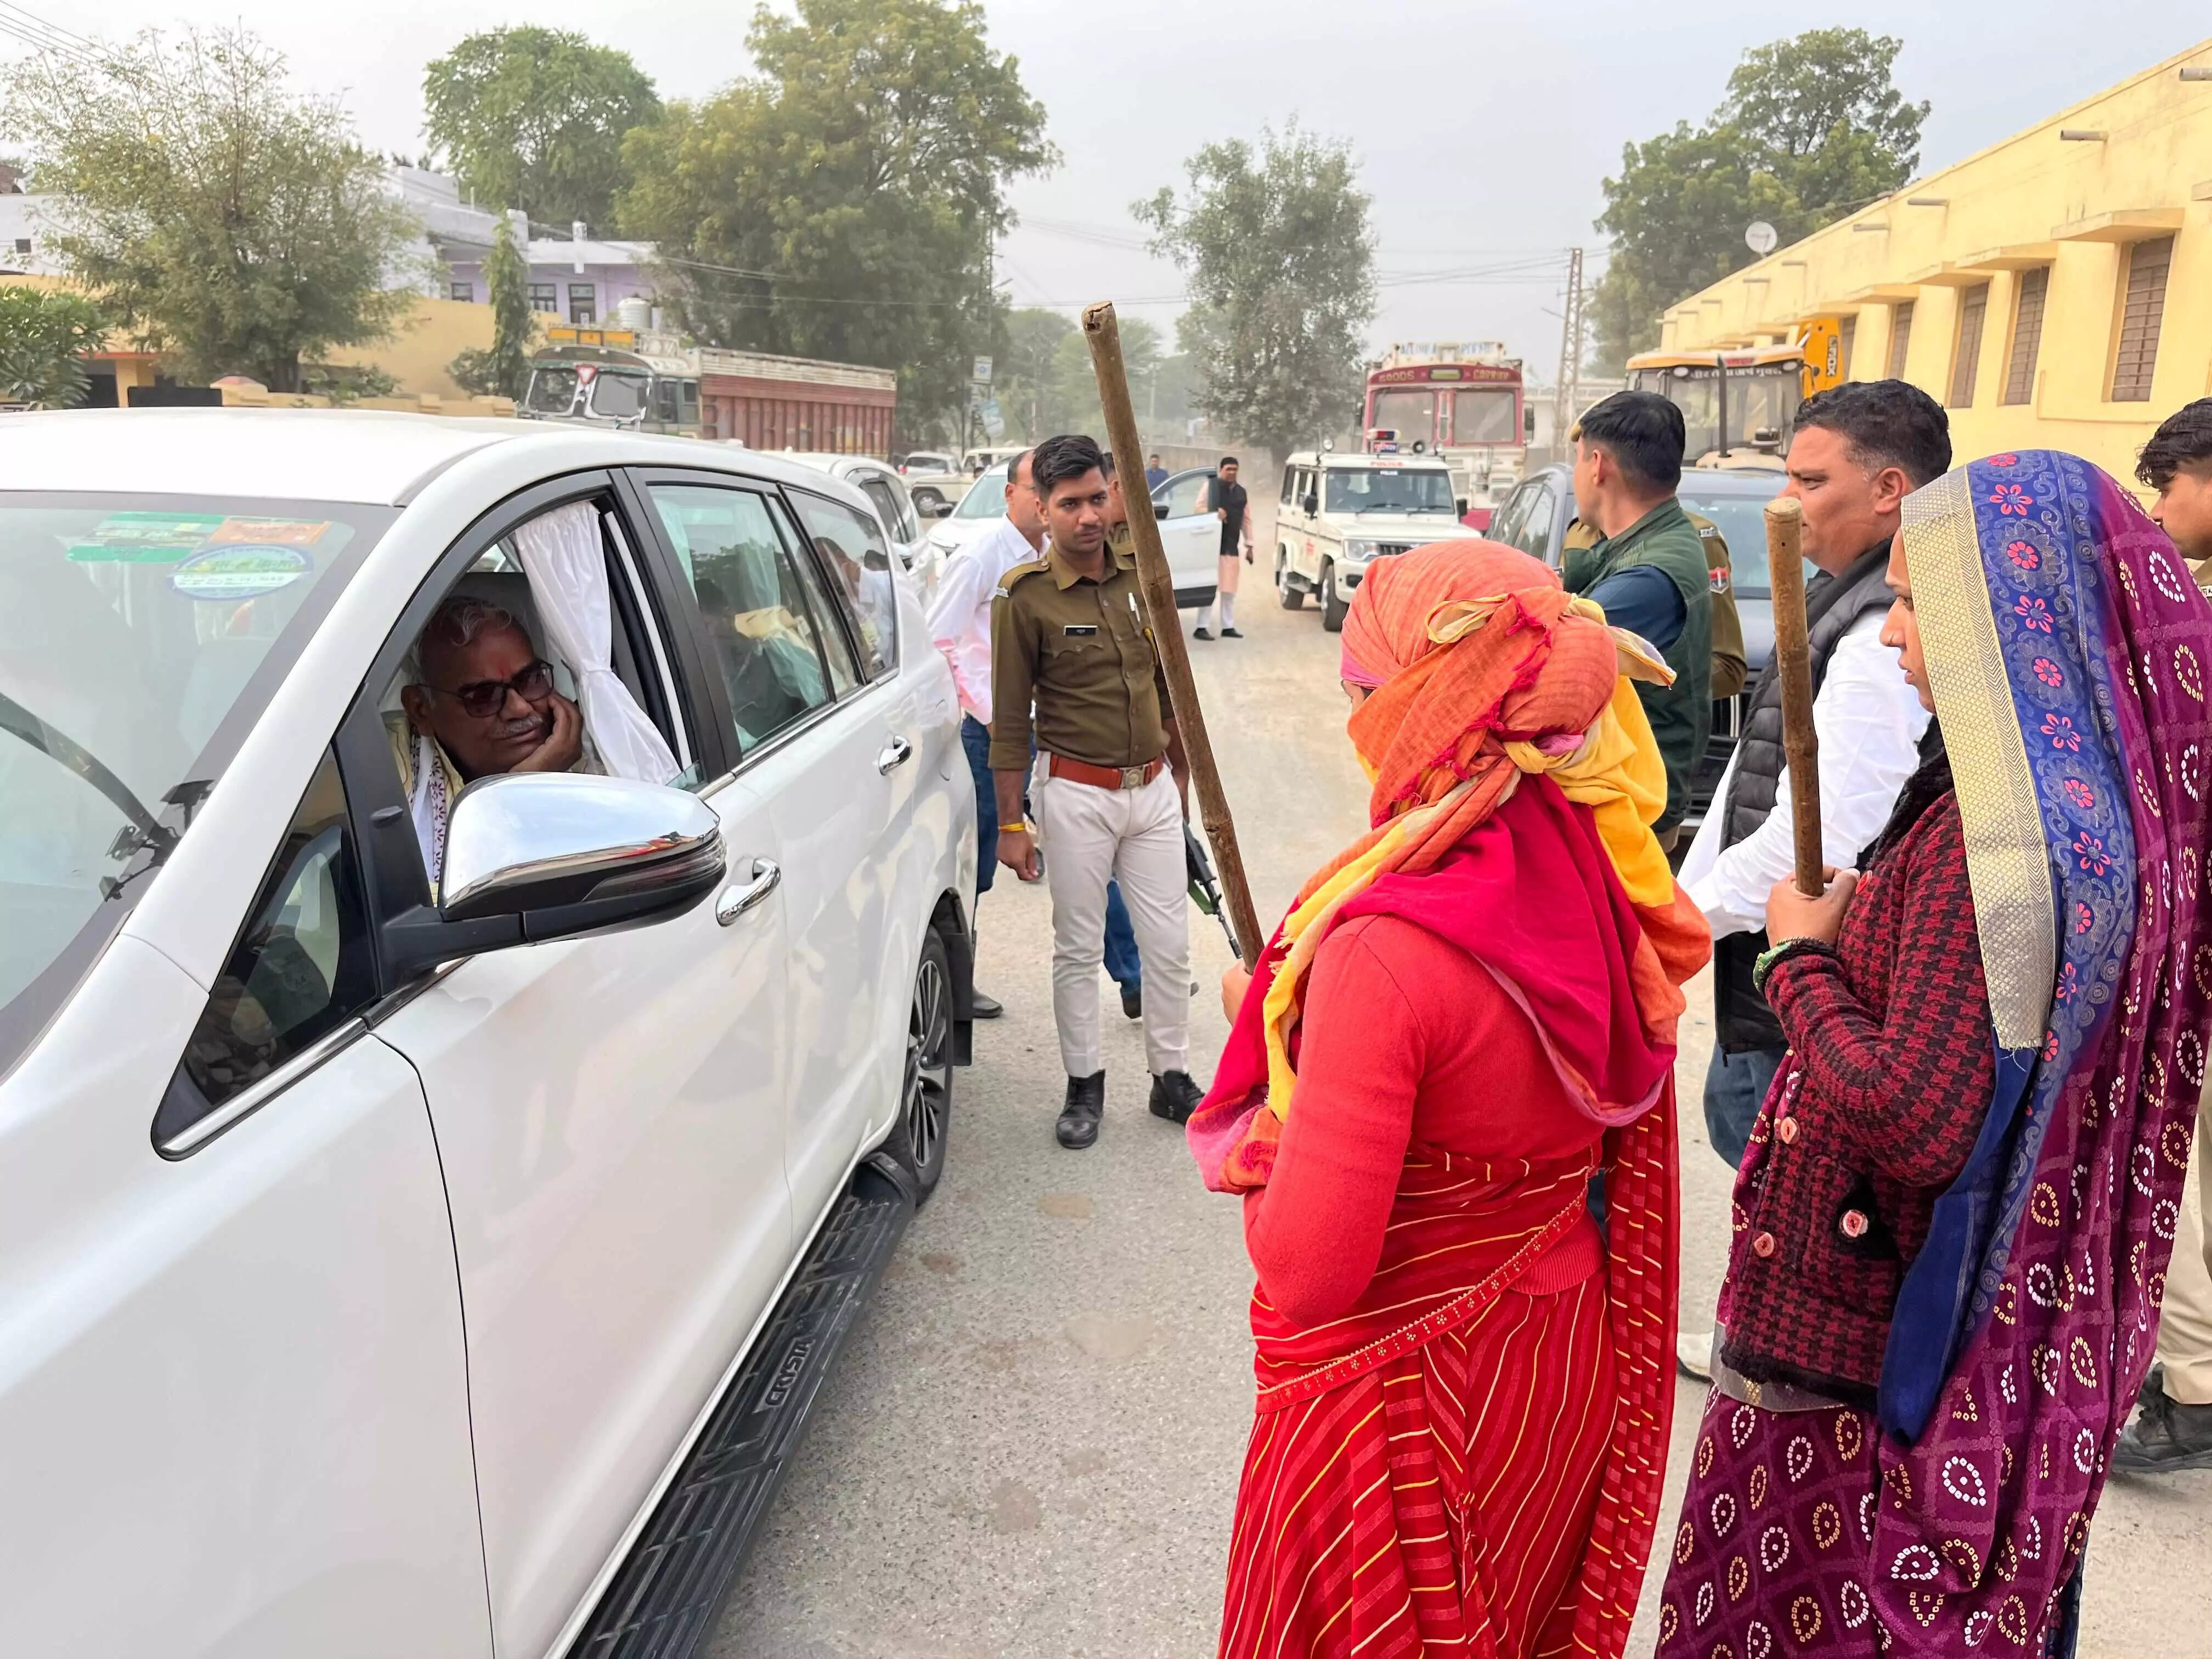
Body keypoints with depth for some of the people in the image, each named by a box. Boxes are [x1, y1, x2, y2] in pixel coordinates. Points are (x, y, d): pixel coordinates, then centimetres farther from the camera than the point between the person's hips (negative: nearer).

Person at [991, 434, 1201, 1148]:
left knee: (1170, 944, 10)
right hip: (1077, 794, -4)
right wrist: (1011, 823, -8)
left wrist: (1181, 771, 18)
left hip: (1153, 788, 4)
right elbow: (1011, 718, -8)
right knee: (1078, 949, 7)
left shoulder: (1140, 573, 3)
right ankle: (1084, 1085, 23)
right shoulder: (1024, 596, -10)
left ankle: (1172, 1078, 25)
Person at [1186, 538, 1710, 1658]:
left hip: (1402, 1399, -6)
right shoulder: (1603, 889, -8)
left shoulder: (1384, 955, -31)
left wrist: (1267, 1029, -13)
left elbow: (1307, 1273, -27)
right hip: (1564, 1369, 6)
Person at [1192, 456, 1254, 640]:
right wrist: (1215, 513, -19)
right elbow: (1199, 509, -2)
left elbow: (1246, 520, 18)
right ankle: (1201, 627, -7)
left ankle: (1228, 627, 14)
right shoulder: (1210, 486, 0)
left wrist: (1249, 545, 14)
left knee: (1229, 589, 8)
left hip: (1232, 546, 6)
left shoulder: (1242, 493, 16)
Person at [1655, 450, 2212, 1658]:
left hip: (1867, 1335, -9)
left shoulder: (1998, 832, -26)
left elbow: (1914, 1124, -28)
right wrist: (1848, 933, 4)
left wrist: (1803, 957, -15)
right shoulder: (2103, 798, 3)